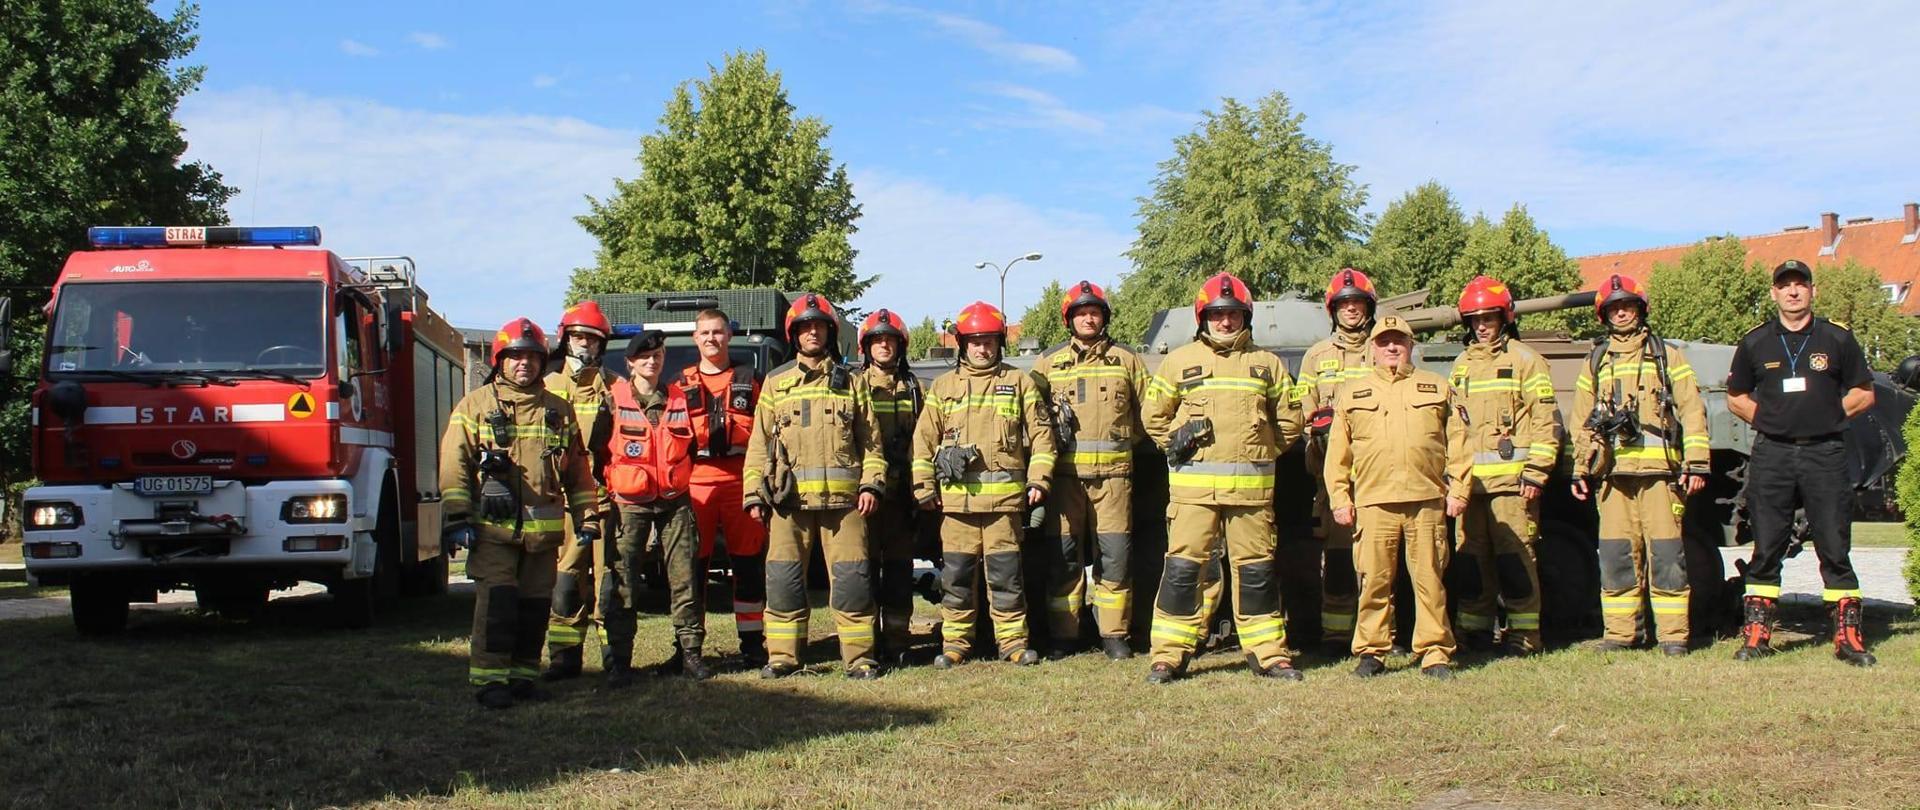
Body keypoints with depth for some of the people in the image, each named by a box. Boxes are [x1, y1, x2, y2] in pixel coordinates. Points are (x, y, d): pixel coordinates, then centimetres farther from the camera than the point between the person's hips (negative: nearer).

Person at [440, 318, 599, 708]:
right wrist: (457, 518, -9)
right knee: (496, 602, -9)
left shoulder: (559, 411, 14)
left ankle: (522, 674, 16)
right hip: (493, 527, -4)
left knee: (535, 604, 6)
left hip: (543, 529, 4)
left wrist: (586, 516, 10)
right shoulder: (475, 405, 4)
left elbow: (578, 469, 16)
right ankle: (490, 680, -5)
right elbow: (455, 465, -1)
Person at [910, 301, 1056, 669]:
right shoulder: (943, 386, 14)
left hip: (1005, 496, -2)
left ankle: (1013, 639, 8)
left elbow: (1041, 434, 8)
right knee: (957, 573, 4)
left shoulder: (1019, 382, 10)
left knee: (1005, 571, -1)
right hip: (955, 496, 2)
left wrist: (1038, 479, -1)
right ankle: (955, 642, 12)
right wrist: (924, 487, 4)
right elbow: (924, 439, 12)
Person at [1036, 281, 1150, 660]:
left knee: (1115, 555, -2)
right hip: (1065, 474, 1)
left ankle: (1114, 635, 6)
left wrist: (1125, 438, 3)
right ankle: (1063, 635, 7)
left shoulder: (1126, 361, 12)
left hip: (1113, 472, -1)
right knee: (1063, 557, 0)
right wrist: (1054, 428, -1)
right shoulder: (1049, 365, 14)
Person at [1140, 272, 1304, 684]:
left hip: (1252, 488, 2)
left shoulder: (1267, 364, 13)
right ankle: (1169, 654, 2)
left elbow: (1289, 421, 19)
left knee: (1256, 570, 5)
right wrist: (1177, 445, 7)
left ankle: (1268, 652, 15)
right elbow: (1153, 415, 16)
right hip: (1193, 486, -1)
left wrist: (1263, 452, 12)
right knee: (1182, 568, -5)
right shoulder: (1179, 361, 9)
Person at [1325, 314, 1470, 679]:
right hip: (1373, 501, 0)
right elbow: (1337, 453, 12)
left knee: (1430, 580, 0)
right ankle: (1371, 651, 11)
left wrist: (1458, 490, 3)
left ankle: (1435, 653, 7)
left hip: (1427, 500, 0)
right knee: (1374, 581, 1)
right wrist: (1339, 498, 4)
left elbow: (1458, 444, 11)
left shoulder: (1438, 389, 15)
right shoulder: (1352, 394, 15)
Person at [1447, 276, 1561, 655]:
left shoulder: (1524, 359, 3)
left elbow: (1546, 419, -3)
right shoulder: (1461, 365, 20)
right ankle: (1475, 629, 14)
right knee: (1469, 558, 5)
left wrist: (1535, 472, -10)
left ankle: (1524, 633, 0)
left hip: (1510, 477, -5)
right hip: (1468, 479, 5)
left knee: (1514, 556, -7)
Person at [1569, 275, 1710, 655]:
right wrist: (1580, 469, 13)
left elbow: (1692, 411, 5)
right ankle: (1618, 632, 9)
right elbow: (1582, 421, 21)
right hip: (1613, 473, 3)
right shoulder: (1595, 363, 19)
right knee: (1615, 554, 2)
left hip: (1659, 470, -3)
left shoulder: (1667, 356, 11)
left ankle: (1673, 634, 0)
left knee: (1665, 552, -6)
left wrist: (1696, 463, -4)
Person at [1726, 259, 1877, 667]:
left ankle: (1848, 635, 6)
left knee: (1835, 548, 1)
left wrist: (1829, 415, 0)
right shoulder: (1755, 343, 8)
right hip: (1772, 455, 1)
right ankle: (1757, 633, 8)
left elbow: (1863, 393, 12)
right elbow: (1736, 398, 17)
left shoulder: (1837, 339, 6)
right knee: (1766, 550, 3)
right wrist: (1769, 418, 4)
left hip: (1825, 454, -1)